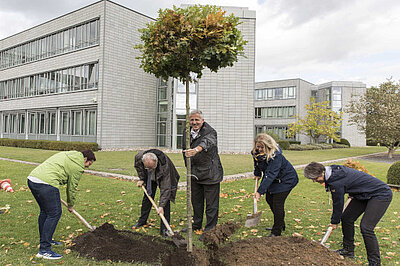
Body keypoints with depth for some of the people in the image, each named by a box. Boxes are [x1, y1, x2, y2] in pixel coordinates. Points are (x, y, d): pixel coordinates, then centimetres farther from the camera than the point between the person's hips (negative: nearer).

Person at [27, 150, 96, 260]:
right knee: (54, 213, -4)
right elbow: (72, 188, 5)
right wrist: (71, 205, 21)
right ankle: (44, 249, -2)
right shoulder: (78, 167, -1)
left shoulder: (67, 155, 24)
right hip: (45, 183, -10)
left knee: (45, 211, 22)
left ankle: (46, 240, 35)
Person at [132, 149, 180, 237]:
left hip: (165, 178, -4)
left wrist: (161, 206, -44)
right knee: (147, 197, 10)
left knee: (165, 200, -14)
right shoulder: (138, 157, -34)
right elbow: (137, 166, -5)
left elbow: (166, 188, -41)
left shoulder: (164, 166, -44)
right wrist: (142, 179, -11)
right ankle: (142, 221, 30)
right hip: (150, 178, 4)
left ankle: (164, 228, -7)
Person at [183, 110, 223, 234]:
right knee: (196, 202, 19)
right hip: (194, 174, 6)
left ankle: (210, 229, 16)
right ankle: (196, 225, 36)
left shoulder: (210, 132, -15)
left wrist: (196, 150, -59)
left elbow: (207, 142, -39)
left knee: (211, 204, 1)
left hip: (210, 174, -6)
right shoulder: (186, 133, 6)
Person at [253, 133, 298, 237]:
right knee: (269, 199, 14)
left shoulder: (276, 156, -36)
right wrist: (257, 174, 13)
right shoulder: (256, 153, -12)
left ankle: (276, 232, 2)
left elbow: (270, 175, -42)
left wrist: (260, 191, -46)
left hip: (286, 179, -8)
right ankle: (280, 225, 32)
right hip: (273, 180, 9)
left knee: (277, 204, -12)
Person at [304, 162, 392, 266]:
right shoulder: (333, 170, -5)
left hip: (382, 195, -10)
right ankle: (348, 250, 23)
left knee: (366, 227, -18)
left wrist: (335, 221, -2)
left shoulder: (336, 181, -31)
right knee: (346, 218, 9)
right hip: (363, 195, 10)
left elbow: (338, 203, -18)